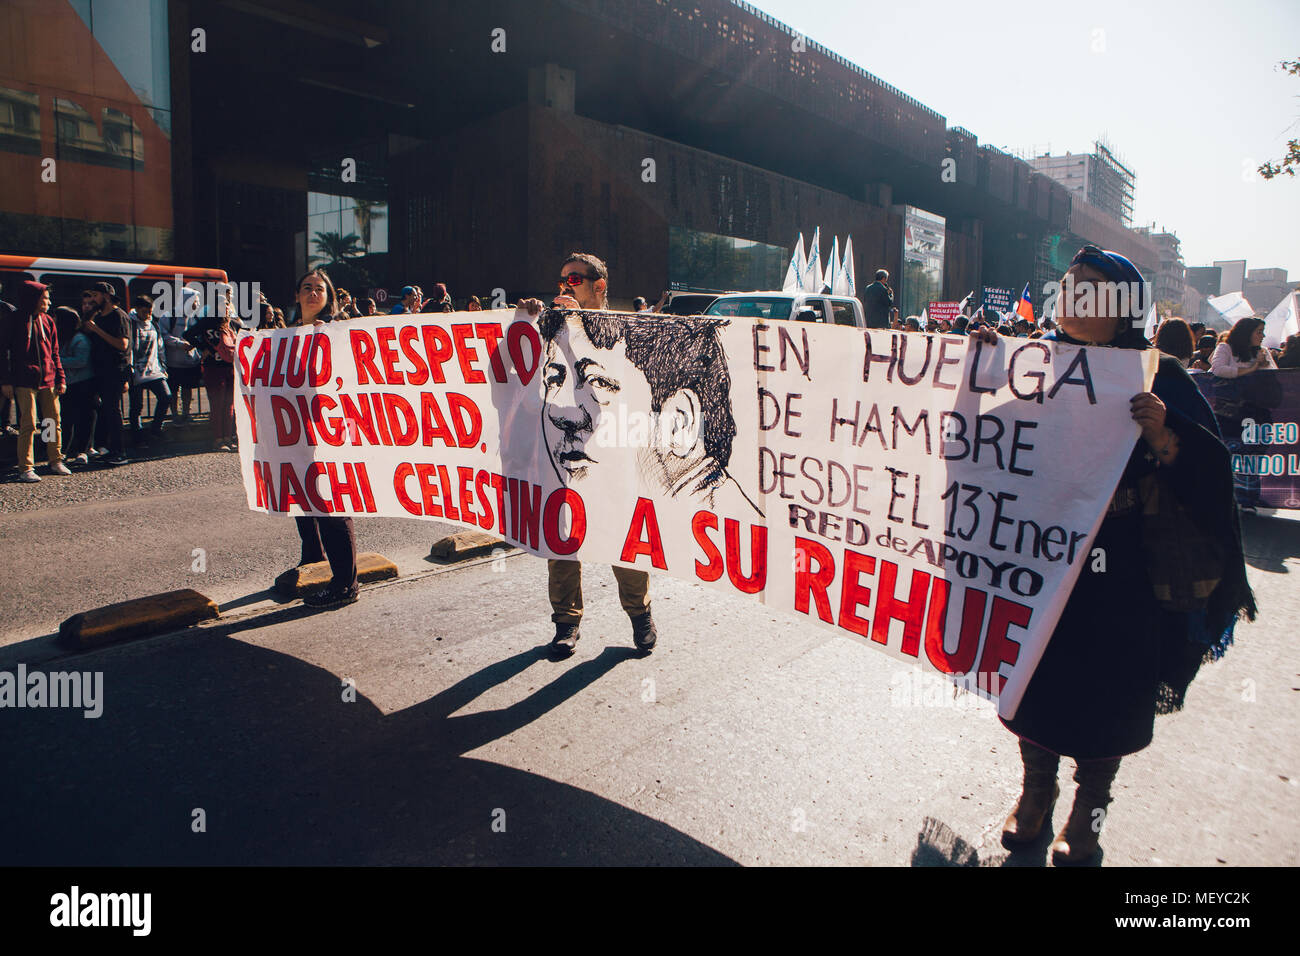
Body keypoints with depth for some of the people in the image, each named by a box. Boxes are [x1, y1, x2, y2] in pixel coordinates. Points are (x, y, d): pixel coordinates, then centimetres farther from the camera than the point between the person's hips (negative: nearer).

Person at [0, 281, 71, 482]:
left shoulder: (48, 321, 12)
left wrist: (60, 378, 10)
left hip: (48, 381, 5)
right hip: (25, 381, -5)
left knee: (54, 421, 7)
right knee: (28, 424, -5)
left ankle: (55, 461, 20)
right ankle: (25, 468, 0)